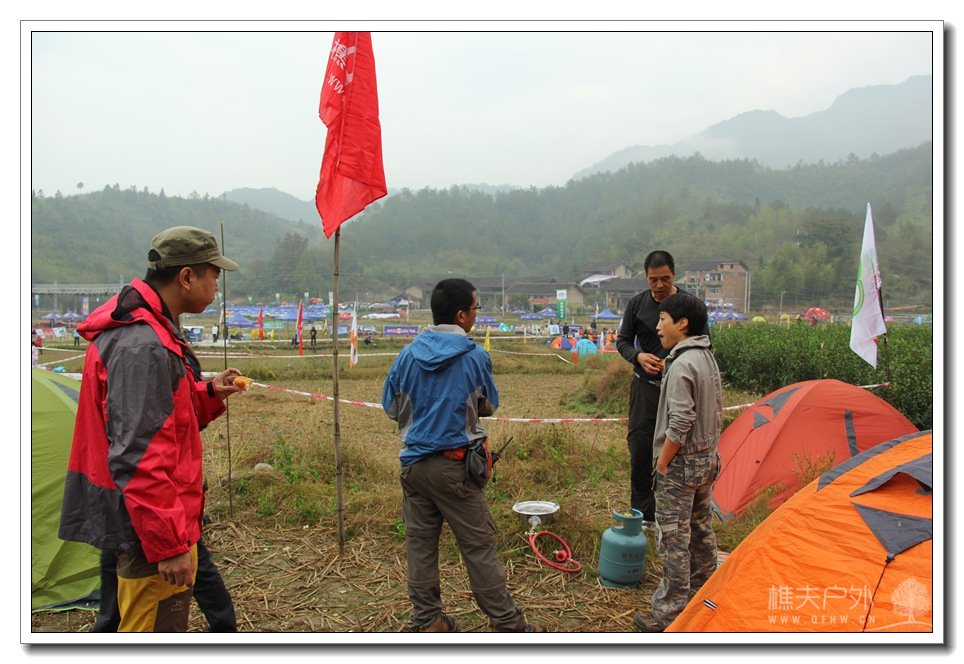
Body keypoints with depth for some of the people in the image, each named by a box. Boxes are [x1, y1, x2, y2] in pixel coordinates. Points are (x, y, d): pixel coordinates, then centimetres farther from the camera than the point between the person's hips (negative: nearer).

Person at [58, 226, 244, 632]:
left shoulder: (142, 328, 9)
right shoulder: (143, 347, -24)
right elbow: (137, 457, -27)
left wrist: (208, 392, 7)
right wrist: (168, 542, -24)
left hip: (147, 520, 11)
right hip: (150, 526, -11)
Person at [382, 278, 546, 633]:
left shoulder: (407, 355, -2)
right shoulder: (475, 357, -10)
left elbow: (392, 407, 8)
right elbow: (488, 406, 5)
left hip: (414, 462, 4)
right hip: (454, 464, -4)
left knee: (420, 543, 12)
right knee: (479, 545, 5)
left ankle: (426, 620, 23)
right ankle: (506, 622, 15)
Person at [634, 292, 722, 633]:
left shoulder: (681, 365, -22)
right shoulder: (708, 358, 8)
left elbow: (679, 423, -25)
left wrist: (662, 464, -15)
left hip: (682, 464, -10)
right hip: (708, 459, 10)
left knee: (673, 538, -2)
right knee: (701, 531, 20)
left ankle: (669, 615, 6)